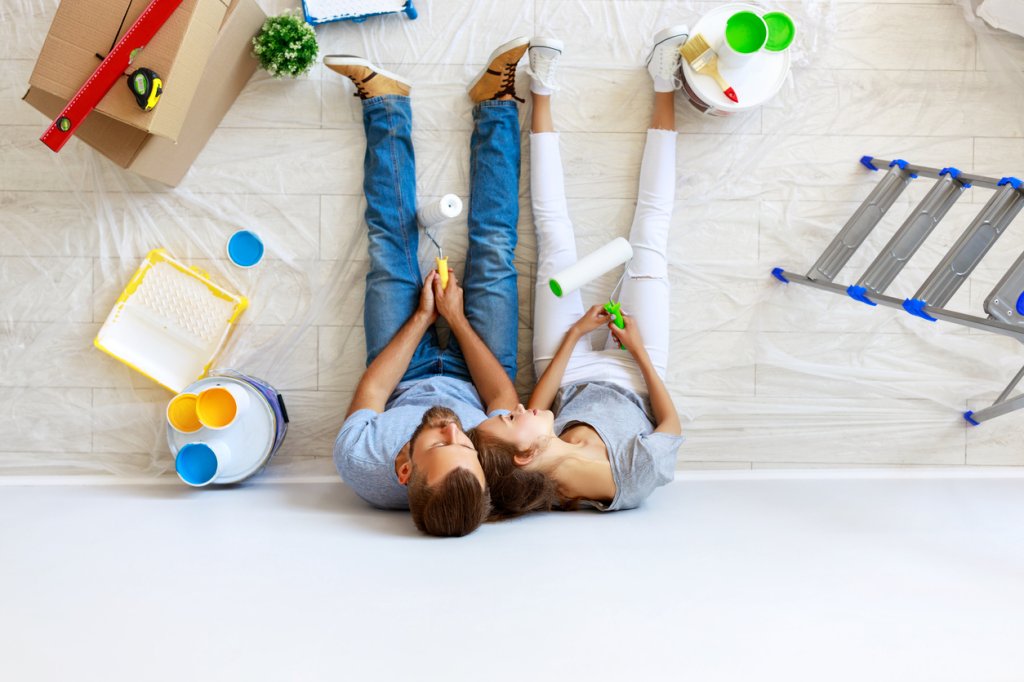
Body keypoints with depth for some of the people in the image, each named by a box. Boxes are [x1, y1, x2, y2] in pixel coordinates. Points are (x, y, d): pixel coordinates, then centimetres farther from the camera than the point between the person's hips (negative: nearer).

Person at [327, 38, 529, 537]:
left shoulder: (360, 466, -45)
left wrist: (422, 316, -15)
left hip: (406, 385, 0)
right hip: (472, 385, 0)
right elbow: (505, 396, -22)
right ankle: (495, 101, 18)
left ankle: (385, 101, 23)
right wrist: (457, 318, -17)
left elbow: (370, 393, -22)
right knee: (493, 251, -3)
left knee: (390, 247, 1)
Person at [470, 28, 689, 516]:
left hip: (572, 382, 1)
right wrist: (639, 349, -17)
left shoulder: (522, 477, -40)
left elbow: (535, 409, -17)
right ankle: (663, 89, 15)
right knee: (647, 242, -3)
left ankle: (543, 94, 19)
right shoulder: (639, 476, -46)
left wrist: (574, 334, -16)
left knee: (556, 243, -1)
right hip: (633, 378, -1)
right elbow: (672, 424, -22)